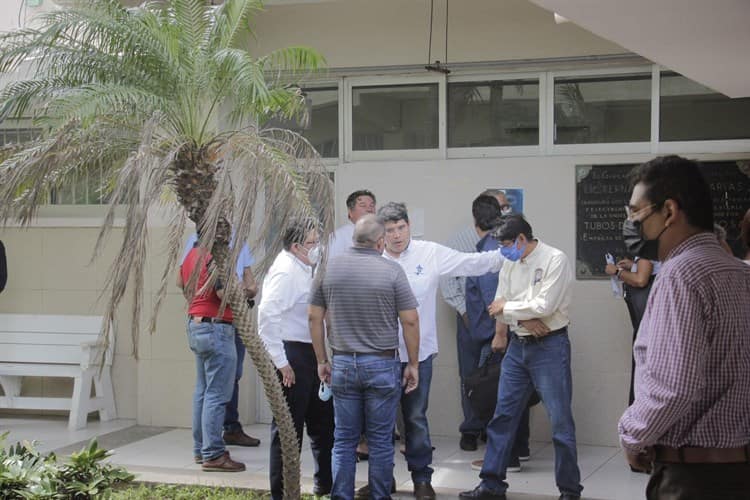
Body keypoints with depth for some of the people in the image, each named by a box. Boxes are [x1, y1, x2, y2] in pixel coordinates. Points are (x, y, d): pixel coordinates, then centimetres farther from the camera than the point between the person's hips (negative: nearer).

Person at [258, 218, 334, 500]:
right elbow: (267, 315, -26)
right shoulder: (286, 271, -17)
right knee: (288, 426, 0)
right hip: (291, 355, -10)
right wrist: (281, 362, -24)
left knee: (323, 420, 18)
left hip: (309, 354, 10)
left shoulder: (303, 268, 12)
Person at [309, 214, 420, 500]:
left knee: (344, 440, 9)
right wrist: (413, 364, 2)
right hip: (382, 365, -3)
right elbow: (410, 321, -7)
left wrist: (322, 361, 12)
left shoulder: (329, 268, 1)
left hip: (342, 364, 3)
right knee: (380, 441, 6)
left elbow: (315, 318, 4)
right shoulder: (392, 271, -8)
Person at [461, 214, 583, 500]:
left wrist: (507, 308, -8)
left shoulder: (555, 260, -13)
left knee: (560, 420, -2)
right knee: (503, 415, 9)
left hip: (550, 346, -6)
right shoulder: (510, 263, 7)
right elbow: (500, 305, 4)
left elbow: (544, 306, -19)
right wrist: (523, 320, -14)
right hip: (517, 346, 7)